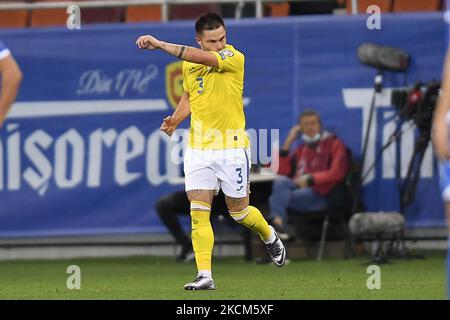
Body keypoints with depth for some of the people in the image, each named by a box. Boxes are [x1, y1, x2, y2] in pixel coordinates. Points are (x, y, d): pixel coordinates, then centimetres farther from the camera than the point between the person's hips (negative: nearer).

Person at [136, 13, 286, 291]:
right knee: (198, 213, -7)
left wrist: (160, 44, -34)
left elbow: (200, 58, -31)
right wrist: (175, 119, 4)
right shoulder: (189, 65, 5)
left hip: (232, 147, -4)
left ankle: (270, 237, 40)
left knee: (239, 212, 9)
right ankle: (205, 276, -7)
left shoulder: (235, 58, -14)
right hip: (198, 149, 4)